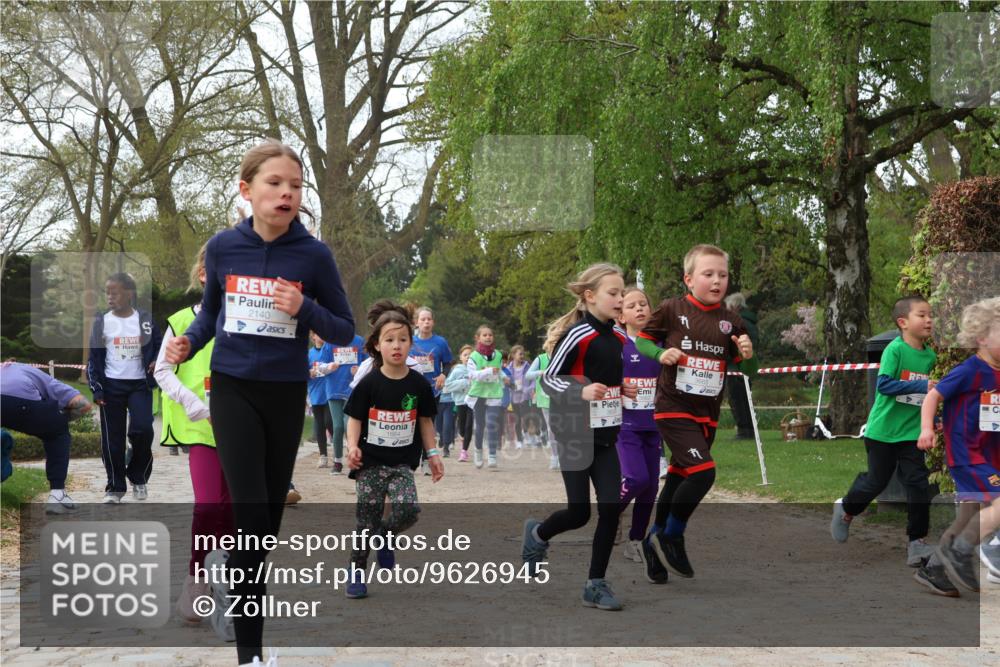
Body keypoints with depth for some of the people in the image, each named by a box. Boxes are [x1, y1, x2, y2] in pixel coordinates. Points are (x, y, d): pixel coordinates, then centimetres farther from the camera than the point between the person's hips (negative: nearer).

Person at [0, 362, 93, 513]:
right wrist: (61, 418, 34)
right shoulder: (45, 381, 34)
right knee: (58, 433, 26)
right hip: (22, 400, -2)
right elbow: (83, 404, 19)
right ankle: (57, 495, 16)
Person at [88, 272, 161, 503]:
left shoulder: (145, 320, 0)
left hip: (140, 384, -1)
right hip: (112, 386, 1)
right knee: (112, 438, 2)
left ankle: (138, 477, 8)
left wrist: (156, 361, -9)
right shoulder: (101, 322, 0)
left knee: (143, 429, -15)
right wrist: (96, 388, -4)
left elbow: (159, 346, 12)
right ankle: (115, 486, 14)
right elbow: (94, 358, 3)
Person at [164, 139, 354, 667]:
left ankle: (226, 567, 43)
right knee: (251, 512, -12)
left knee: (271, 517, 9)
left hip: (286, 395, 1)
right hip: (233, 390, -1)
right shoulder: (223, 247, -3)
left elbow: (344, 331, 0)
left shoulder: (314, 255, -7)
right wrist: (189, 342, -6)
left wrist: (305, 310, -20)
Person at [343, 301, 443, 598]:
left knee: (408, 509, -19)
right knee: (367, 522, -1)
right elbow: (355, 419, -1)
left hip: (402, 463, 2)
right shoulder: (369, 384, -6)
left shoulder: (418, 384, 0)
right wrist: (352, 446, -16)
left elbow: (425, 420, 10)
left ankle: (385, 536, 12)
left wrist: (432, 454, 6)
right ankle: (356, 573, 15)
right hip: (370, 462, -1)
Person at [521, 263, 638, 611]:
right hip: (576, 435, -6)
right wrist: (581, 392, -28)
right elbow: (548, 378, -13)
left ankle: (596, 584, 7)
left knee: (611, 508, -3)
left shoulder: (619, 337, 8)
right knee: (579, 513, -2)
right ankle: (538, 534, 30)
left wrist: (623, 390, 6)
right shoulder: (577, 334, -14)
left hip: (606, 435, 6)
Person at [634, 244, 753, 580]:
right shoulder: (672, 310, -8)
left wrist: (746, 353, -12)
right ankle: (672, 539, 1)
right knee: (703, 471, -18)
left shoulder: (731, 321, 2)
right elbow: (641, 339, 2)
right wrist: (660, 354, -17)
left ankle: (658, 536, 37)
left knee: (679, 477, 17)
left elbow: (742, 366, 10)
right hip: (673, 409, -5)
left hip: (707, 414, 5)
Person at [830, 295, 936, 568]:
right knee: (876, 481, 7)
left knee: (918, 482, -4)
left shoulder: (930, 356, 3)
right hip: (883, 430, -5)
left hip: (912, 431, 5)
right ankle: (846, 509, 37)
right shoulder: (895, 349, -16)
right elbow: (883, 384, -25)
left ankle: (917, 542, 3)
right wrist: (921, 386, -31)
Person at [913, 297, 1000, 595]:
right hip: (966, 455, -9)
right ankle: (960, 553, -4)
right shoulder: (969, 371, -15)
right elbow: (933, 395, -13)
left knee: (969, 519, 12)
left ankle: (932, 571, 22)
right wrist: (927, 429, -24)